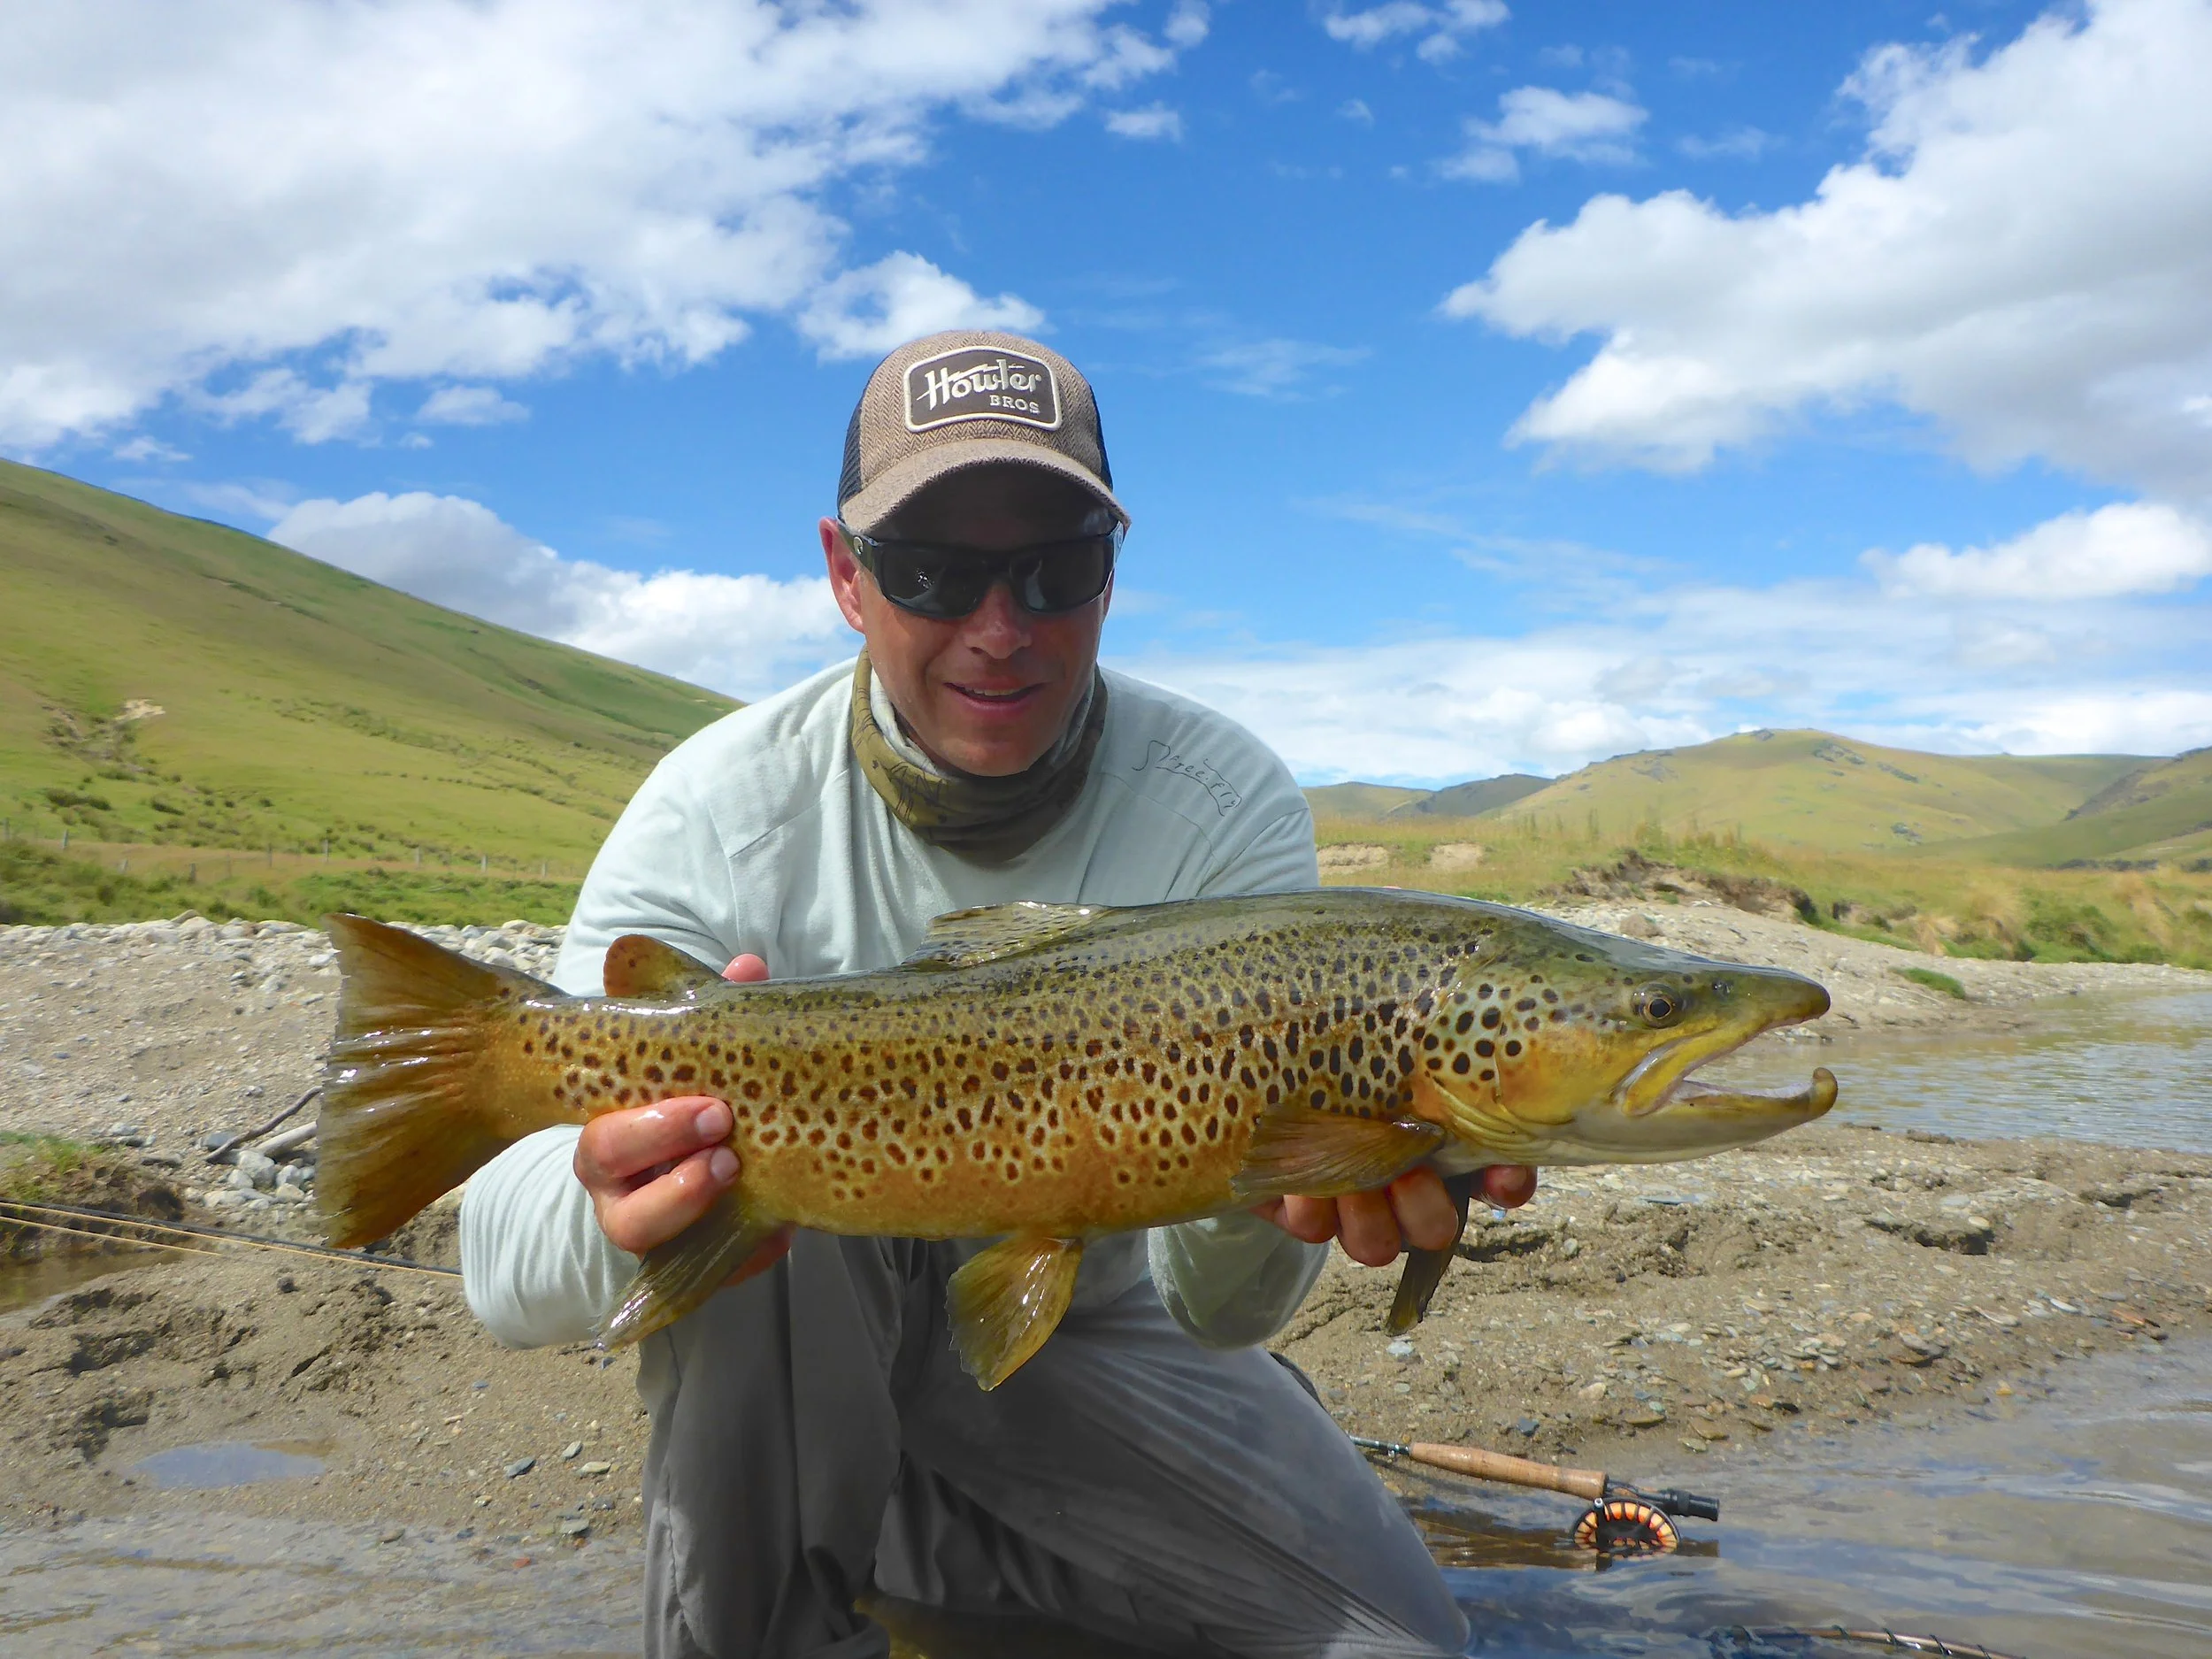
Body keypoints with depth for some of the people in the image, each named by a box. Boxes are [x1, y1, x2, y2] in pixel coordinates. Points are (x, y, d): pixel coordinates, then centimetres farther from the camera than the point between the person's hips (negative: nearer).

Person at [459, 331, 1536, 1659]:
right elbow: (506, 1264, -27)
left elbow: (1219, 1310, -25)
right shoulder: (729, 811, -20)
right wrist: (621, 1213, -51)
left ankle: (898, 1535, 4)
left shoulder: (1228, 810, -19)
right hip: (791, 1357, -1)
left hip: (1092, 1336, 2)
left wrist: (1257, 1203, -49)